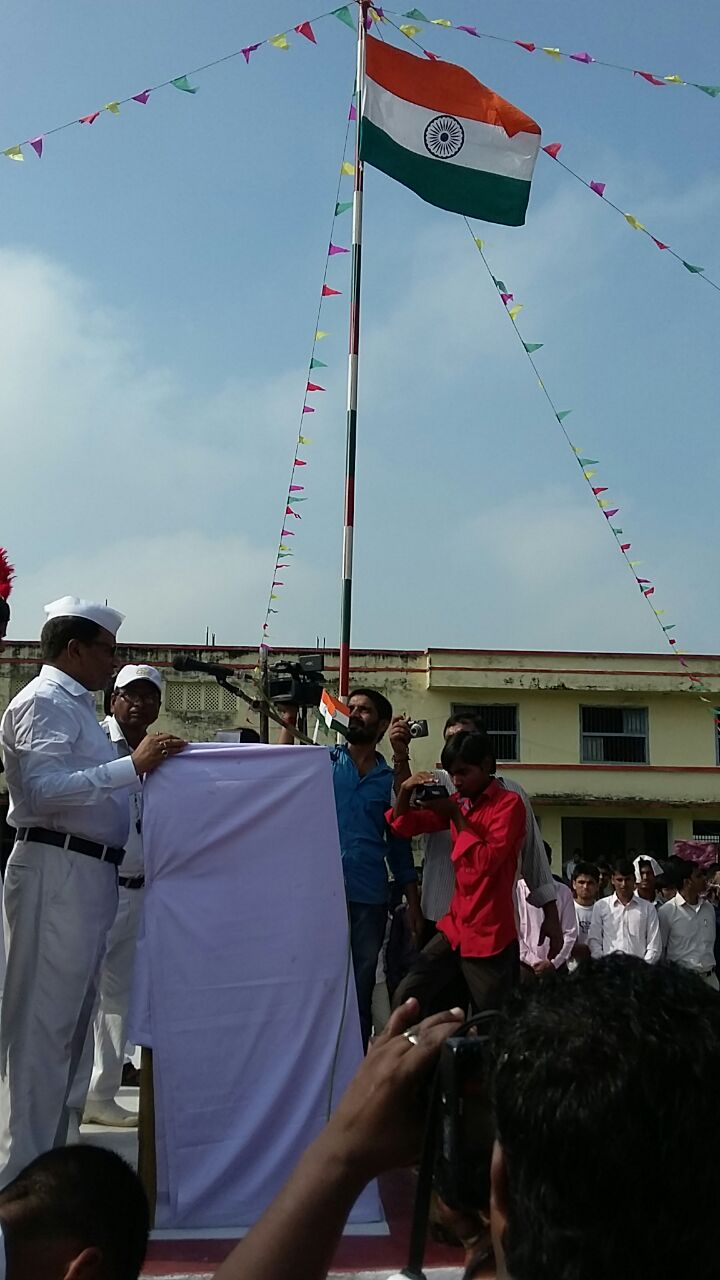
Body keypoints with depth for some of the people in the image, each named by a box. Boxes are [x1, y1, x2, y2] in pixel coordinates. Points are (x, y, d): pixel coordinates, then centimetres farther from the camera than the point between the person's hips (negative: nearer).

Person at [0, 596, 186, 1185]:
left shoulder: (75, 706, 22)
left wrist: (147, 768, 16)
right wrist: (133, 766, -24)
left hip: (85, 876, 10)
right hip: (55, 872, -10)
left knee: (68, 1022, 14)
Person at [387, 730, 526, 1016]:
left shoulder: (509, 804, -9)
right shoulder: (456, 802, 11)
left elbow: (486, 862, -18)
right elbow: (404, 827, 13)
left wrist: (456, 816, -14)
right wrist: (406, 790, -5)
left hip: (490, 936, -6)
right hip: (453, 929, 6)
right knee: (406, 999, -4)